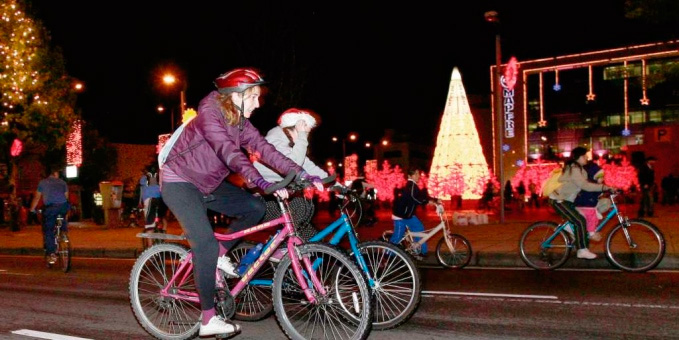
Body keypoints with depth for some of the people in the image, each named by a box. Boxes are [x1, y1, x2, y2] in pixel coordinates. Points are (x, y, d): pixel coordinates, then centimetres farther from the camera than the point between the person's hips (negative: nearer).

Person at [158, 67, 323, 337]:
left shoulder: (241, 124, -2)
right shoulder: (209, 114, -24)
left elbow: (266, 150, -11)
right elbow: (229, 152, -39)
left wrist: (304, 175, -21)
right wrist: (260, 181, -52)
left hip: (208, 183, 8)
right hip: (179, 183, -8)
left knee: (255, 207, -7)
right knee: (206, 245, -18)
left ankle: (220, 255, 12)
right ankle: (209, 320, -9)